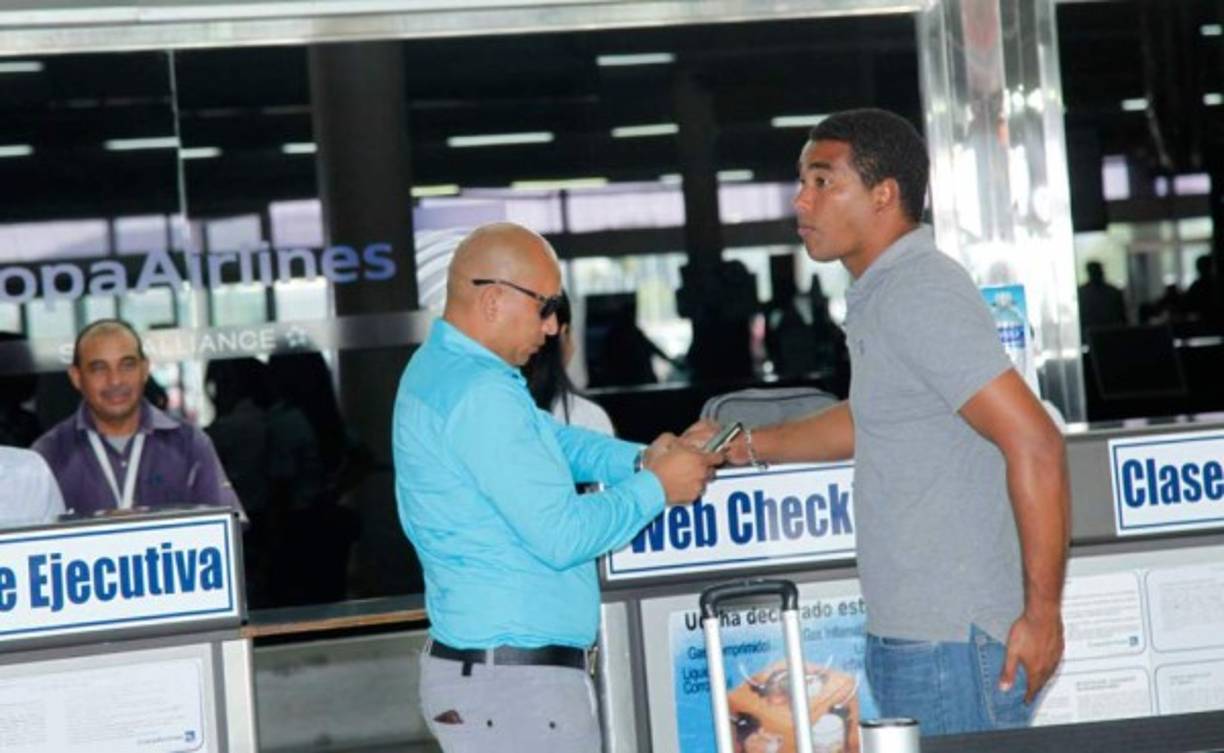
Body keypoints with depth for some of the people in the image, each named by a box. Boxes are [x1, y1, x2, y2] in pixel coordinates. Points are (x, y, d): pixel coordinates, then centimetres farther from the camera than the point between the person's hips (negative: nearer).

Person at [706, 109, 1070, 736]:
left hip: (955, 643, -10)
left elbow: (1034, 444, -22)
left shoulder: (921, 297, -16)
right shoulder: (881, 296, 15)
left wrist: (1043, 611, -20)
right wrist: (747, 445, 31)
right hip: (904, 638, 10)